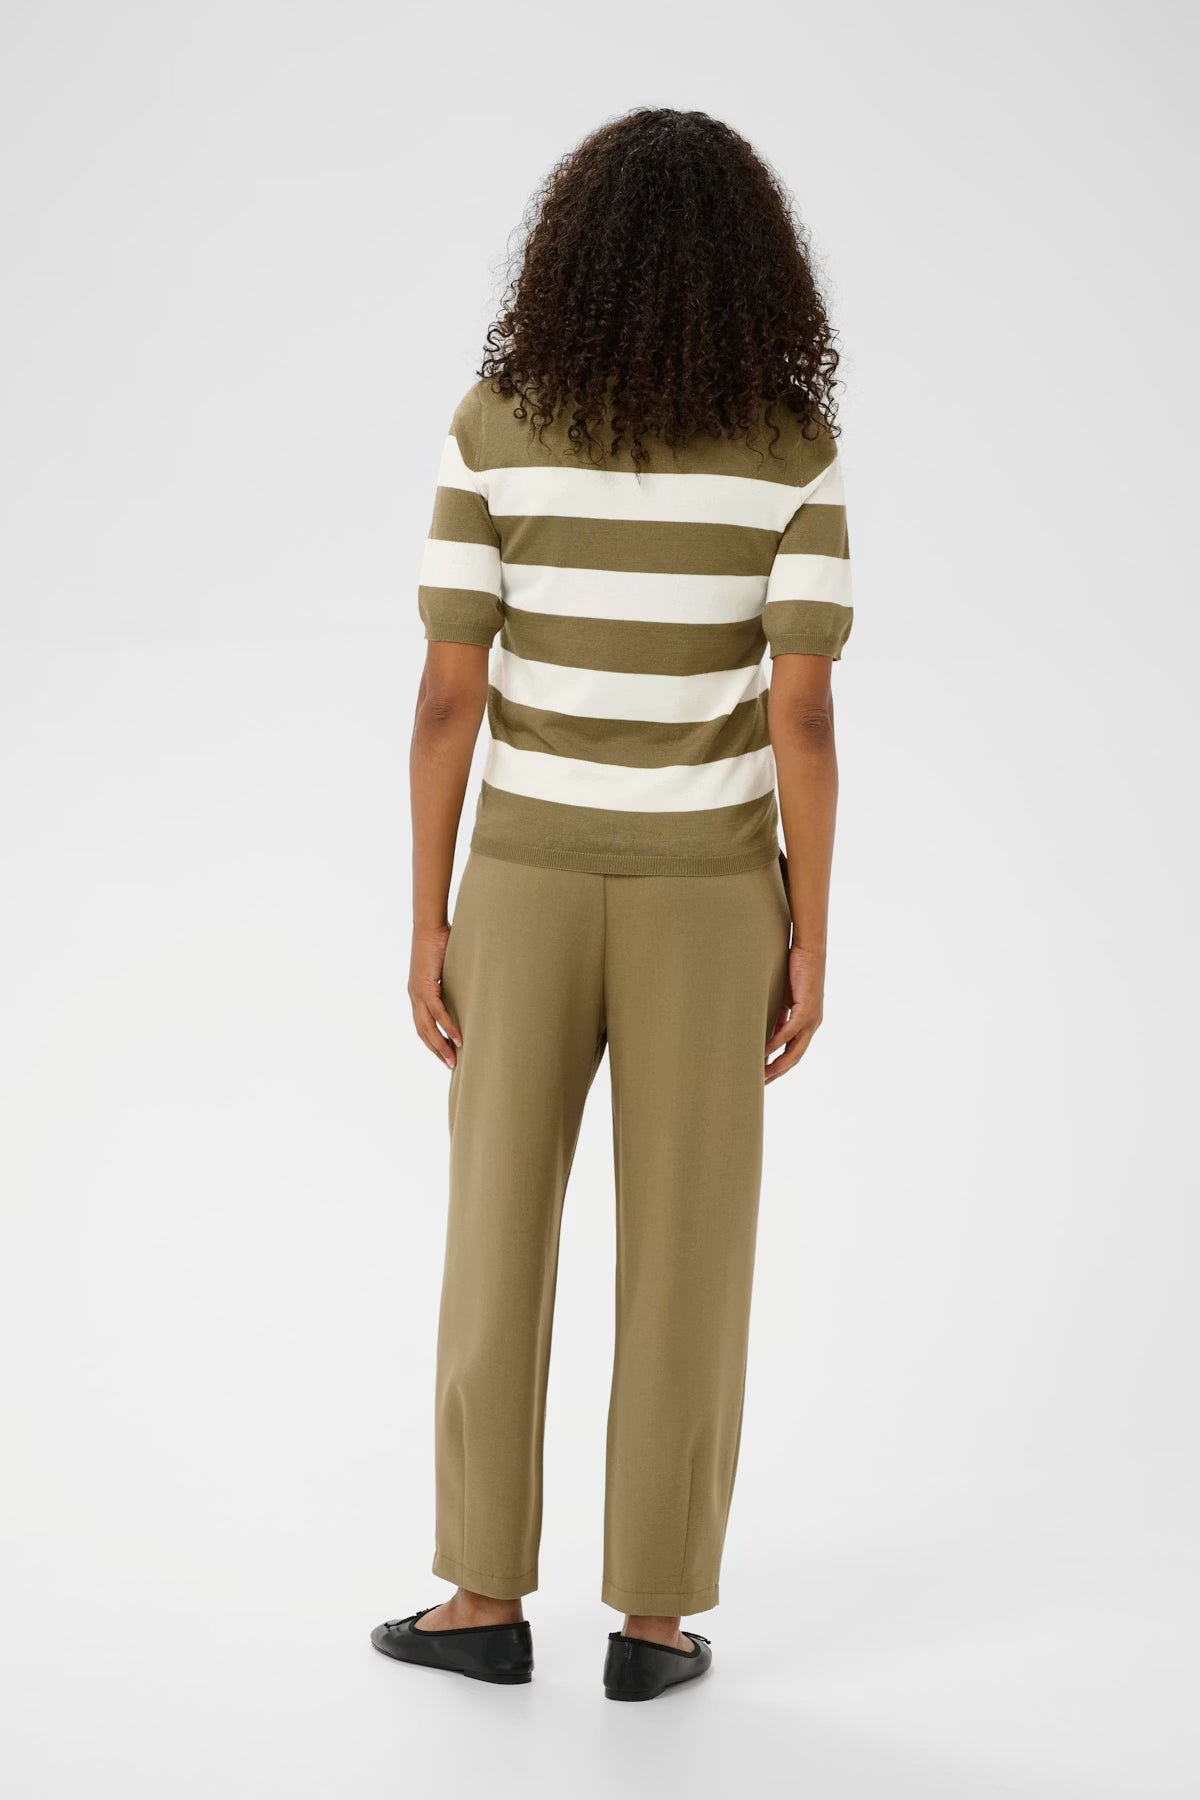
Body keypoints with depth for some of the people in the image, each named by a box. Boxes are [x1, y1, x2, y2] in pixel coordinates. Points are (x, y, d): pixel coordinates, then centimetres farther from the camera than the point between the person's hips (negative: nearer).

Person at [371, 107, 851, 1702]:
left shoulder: (493, 427, -8)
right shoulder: (793, 450, -9)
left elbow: (449, 696, -8)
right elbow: (800, 718, -11)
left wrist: (428, 922, 0)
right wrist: (809, 943, -3)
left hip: (529, 882, 0)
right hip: (703, 892, 0)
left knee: (500, 1237, 12)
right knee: (687, 1257, 8)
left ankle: (487, 1599, 17)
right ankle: (654, 1617, 14)